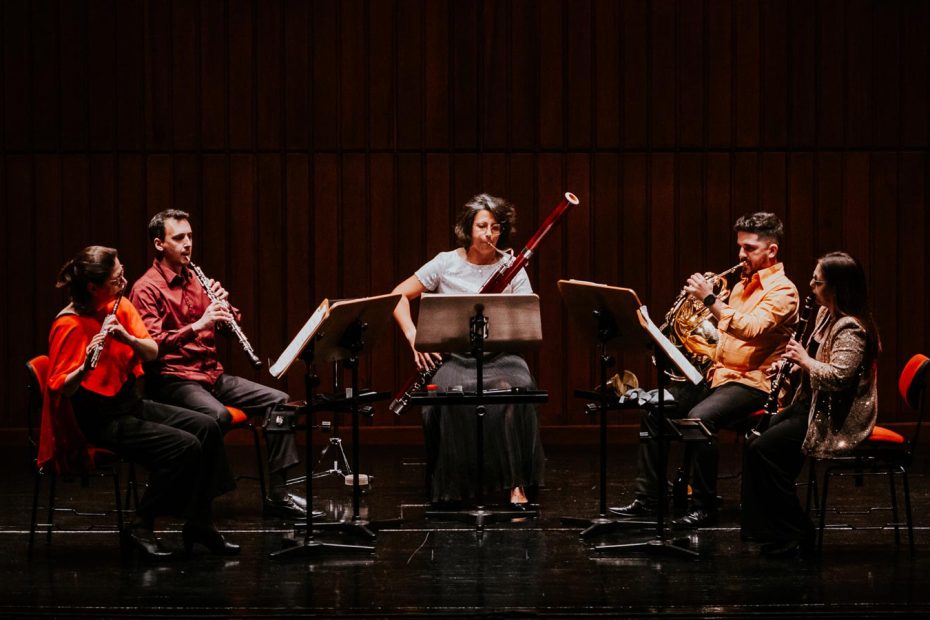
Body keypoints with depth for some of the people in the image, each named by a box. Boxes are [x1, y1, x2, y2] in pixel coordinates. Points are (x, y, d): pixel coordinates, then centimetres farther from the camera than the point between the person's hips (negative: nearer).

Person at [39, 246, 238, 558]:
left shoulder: (120, 308, 2)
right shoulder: (69, 325, -19)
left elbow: (152, 352, -5)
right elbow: (59, 389, -24)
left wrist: (128, 338, -25)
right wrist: (85, 367, -43)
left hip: (128, 404, 8)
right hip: (97, 420, -8)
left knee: (206, 428, -8)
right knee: (184, 446, -23)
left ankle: (200, 524, 0)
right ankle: (140, 529, -9)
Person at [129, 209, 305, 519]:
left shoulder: (196, 280, 15)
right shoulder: (146, 289, -8)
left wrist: (223, 305, -5)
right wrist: (197, 325, -28)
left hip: (212, 374, 8)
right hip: (172, 380, -8)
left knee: (279, 401, -5)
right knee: (217, 415, -36)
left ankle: (277, 494, -4)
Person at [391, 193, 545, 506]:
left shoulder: (513, 269, 5)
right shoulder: (446, 263, 4)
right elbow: (399, 296, 6)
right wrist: (413, 336, -9)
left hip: (500, 355, 0)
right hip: (453, 357, 0)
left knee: (517, 390, -34)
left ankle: (516, 482, -25)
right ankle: (452, 485, -20)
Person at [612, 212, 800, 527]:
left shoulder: (782, 290, -9)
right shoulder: (741, 285, 19)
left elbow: (751, 329, -26)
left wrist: (710, 299, -25)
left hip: (752, 383, -9)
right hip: (719, 374, 9)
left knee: (699, 417, -33)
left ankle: (704, 507, -24)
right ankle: (647, 499, 1)